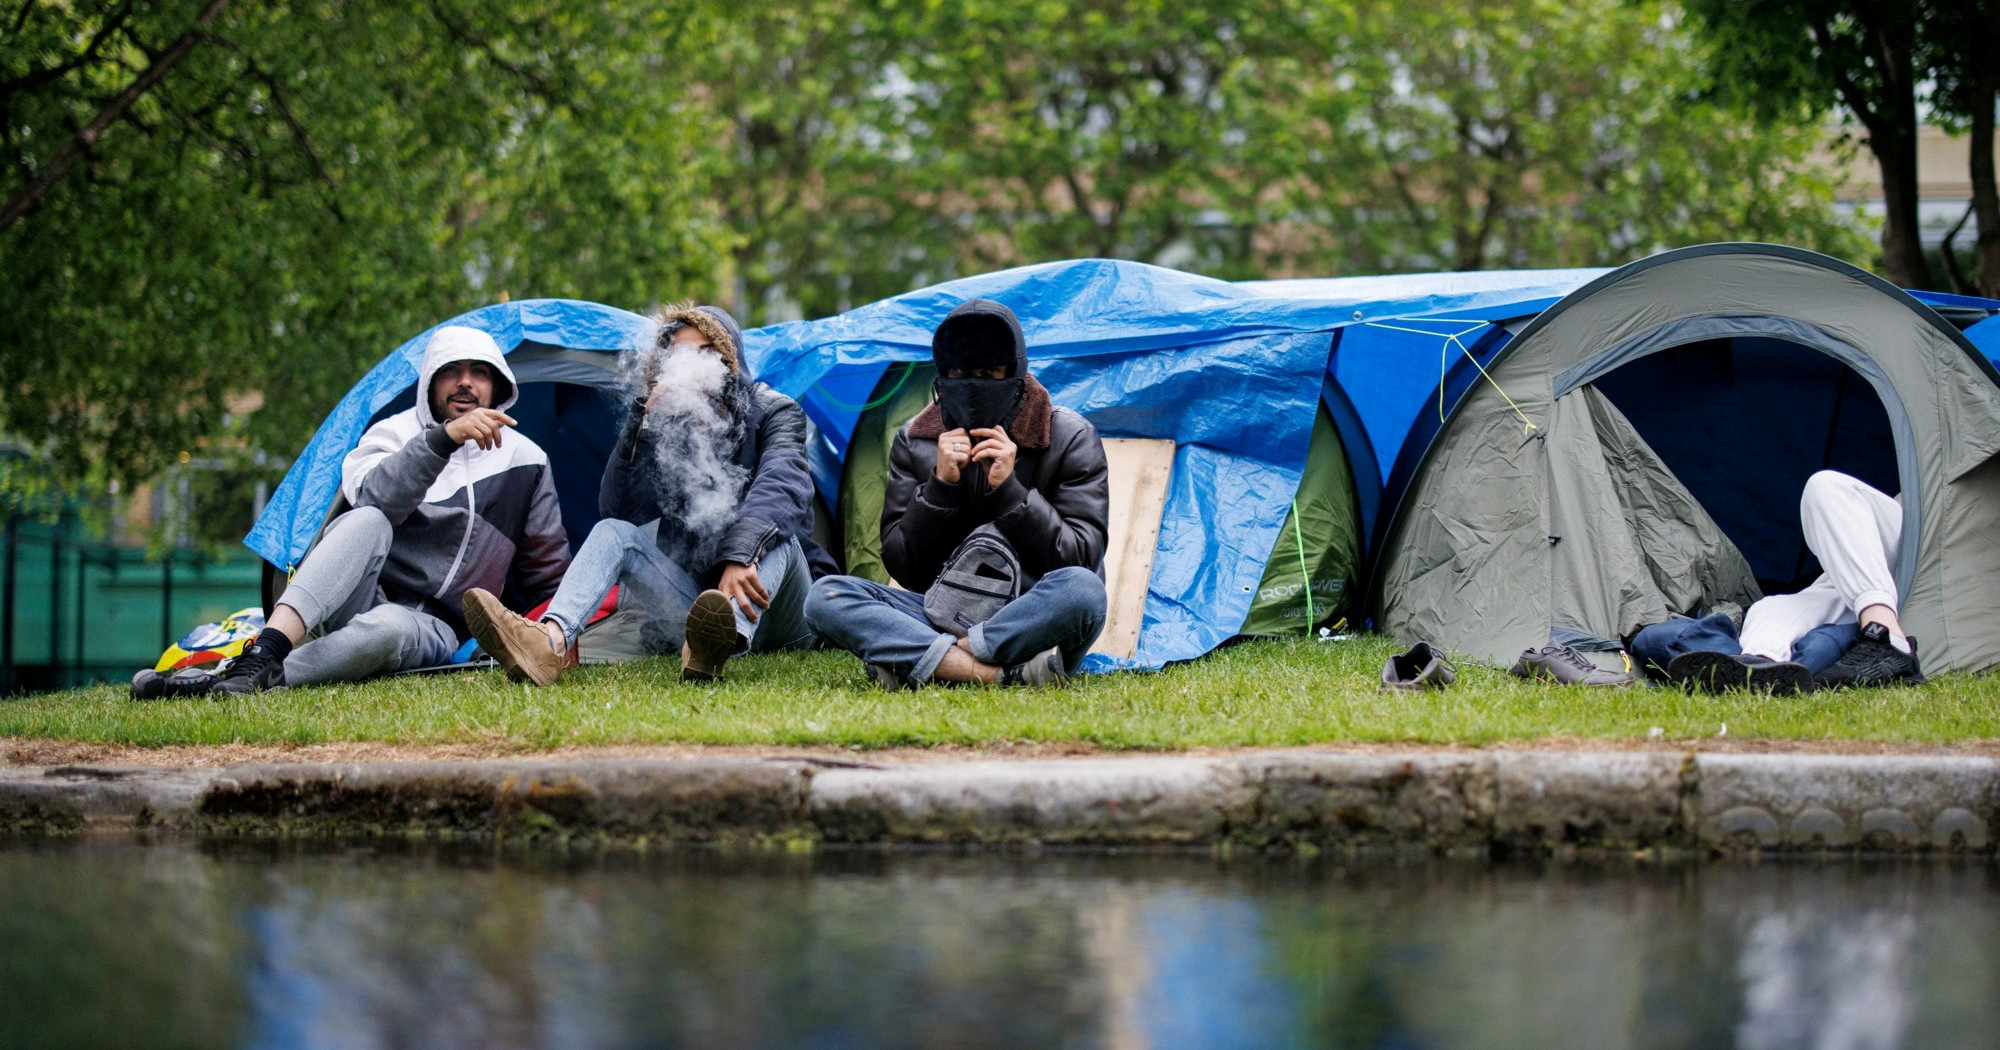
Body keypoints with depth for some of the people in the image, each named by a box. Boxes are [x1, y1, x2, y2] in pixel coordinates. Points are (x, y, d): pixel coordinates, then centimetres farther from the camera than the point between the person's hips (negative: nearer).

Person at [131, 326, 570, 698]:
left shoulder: (525, 461, 11)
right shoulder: (394, 433, 5)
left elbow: (549, 571, 23)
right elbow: (373, 495, -21)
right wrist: (445, 437, -31)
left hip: (430, 628, 0)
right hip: (362, 597, 0)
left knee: (387, 629, -40)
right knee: (368, 522, -36)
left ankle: (228, 683, -46)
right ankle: (263, 655, -53)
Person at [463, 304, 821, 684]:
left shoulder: (774, 412, 1)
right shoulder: (667, 428, 10)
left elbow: (778, 486, -22)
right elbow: (618, 508, -6)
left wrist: (741, 557, -42)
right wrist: (644, 419, -15)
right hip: (689, 598, 3)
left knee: (775, 533, -33)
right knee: (614, 532, -18)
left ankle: (722, 641, -69)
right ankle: (551, 642, -51)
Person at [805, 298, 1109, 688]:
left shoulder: (1071, 439, -1)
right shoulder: (915, 442, 7)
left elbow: (1079, 559, -9)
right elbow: (901, 565, 2)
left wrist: (1009, 489, -17)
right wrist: (940, 485, -12)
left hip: (1035, 622, -3)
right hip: (945, 611, 3)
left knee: (1082, 590, -38)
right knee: (825, 597, -21)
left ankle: (921, 661, -31)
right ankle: (1004, 672, -36)